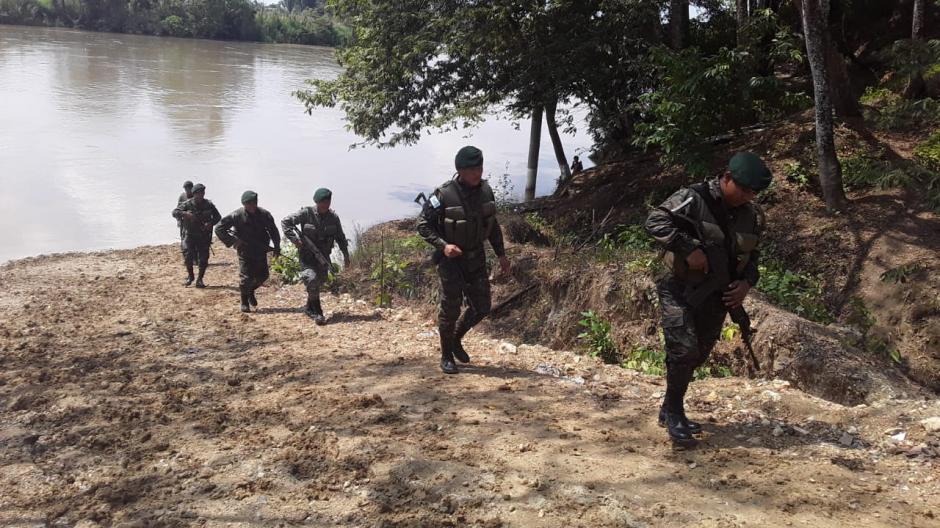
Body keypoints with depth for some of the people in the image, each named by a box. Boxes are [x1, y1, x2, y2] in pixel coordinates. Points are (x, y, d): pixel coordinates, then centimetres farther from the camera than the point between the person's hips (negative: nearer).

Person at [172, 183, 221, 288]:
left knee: (203, 258, -2)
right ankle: (190, 276, 12)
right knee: (188, 255, -10)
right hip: (190, 235, -1)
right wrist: (185, 214, -29)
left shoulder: (209, 205, 0)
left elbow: (218, 217, 9)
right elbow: (175, 212, -10)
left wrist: (211, 223, -11)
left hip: (204, 235, 1)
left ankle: (199, 280, 9)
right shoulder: (187, 204, -5)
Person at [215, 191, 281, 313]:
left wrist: (276, 246, -4)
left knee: (263, 275, 8)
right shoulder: (236, 215, -12)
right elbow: (219, 228, -8)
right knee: (246, 277, -6)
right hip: (245, 251, -3)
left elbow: (273, 230, 6)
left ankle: (251, 291, 37)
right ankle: (244, 302, 12)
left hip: (261, 252, 4)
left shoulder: (264, 214, -4)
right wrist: (231, 241, -16)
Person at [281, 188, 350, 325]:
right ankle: (317, 313, -16)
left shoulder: (333, 217, -1)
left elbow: (340, 237, 9)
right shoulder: (306, 213, -13)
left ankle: (309, 308, 37)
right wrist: (294, 239, -20)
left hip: (323, 257, 5)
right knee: (311, 279, -24)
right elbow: (285, 222, -11)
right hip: (307, 255, -5)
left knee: (319, 282, 13)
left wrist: (346, 254, 5)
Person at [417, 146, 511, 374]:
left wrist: (501, 254, 9)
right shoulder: (444, 195, -19)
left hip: (476, 259, 5)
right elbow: (423, 225, -11)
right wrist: (443, 245, -24)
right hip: (451, 259, -5)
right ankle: (446, 356, 17)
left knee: (482, 307, 7)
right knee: (450, 309, -1)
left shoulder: (485, 191, -1)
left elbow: (493, 225, 12)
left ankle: (455, 340, 32)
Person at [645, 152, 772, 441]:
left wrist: (747, 282, -5)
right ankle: (673, 412, 4)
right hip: (679, 291, -6)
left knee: (698, 356, 12)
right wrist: (689, 249, -30)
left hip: (716, 296, 6)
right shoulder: (693, 199, -17)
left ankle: (671, 410, 29)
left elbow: (752, 256, 14)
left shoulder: (753, 215, 3)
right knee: (684, 350, -17)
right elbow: (655, 222, -24)